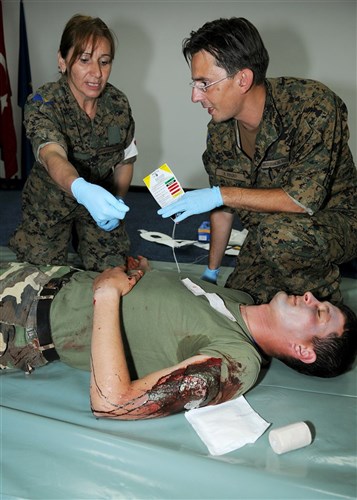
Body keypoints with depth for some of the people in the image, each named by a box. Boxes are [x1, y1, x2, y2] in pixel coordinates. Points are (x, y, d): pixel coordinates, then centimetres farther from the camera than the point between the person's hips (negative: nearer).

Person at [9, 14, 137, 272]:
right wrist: (82, 190, -67)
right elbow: (52, 156, -46)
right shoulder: (42, 103, -26)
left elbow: (125, 161, 1)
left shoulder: (119, 103, -13)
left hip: (102, 200, 3)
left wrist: (117, 201, -14)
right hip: (50, 202, -2)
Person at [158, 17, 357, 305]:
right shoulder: (220, 130, -6)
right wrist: (211, 271, 13)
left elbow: (304, 200, -31)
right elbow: (224, 207, 6)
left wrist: (220, 194, -27)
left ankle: (325, 307, -8)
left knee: (279, 231, -36)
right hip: (268, 236, 6)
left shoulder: (314, 106, -26)